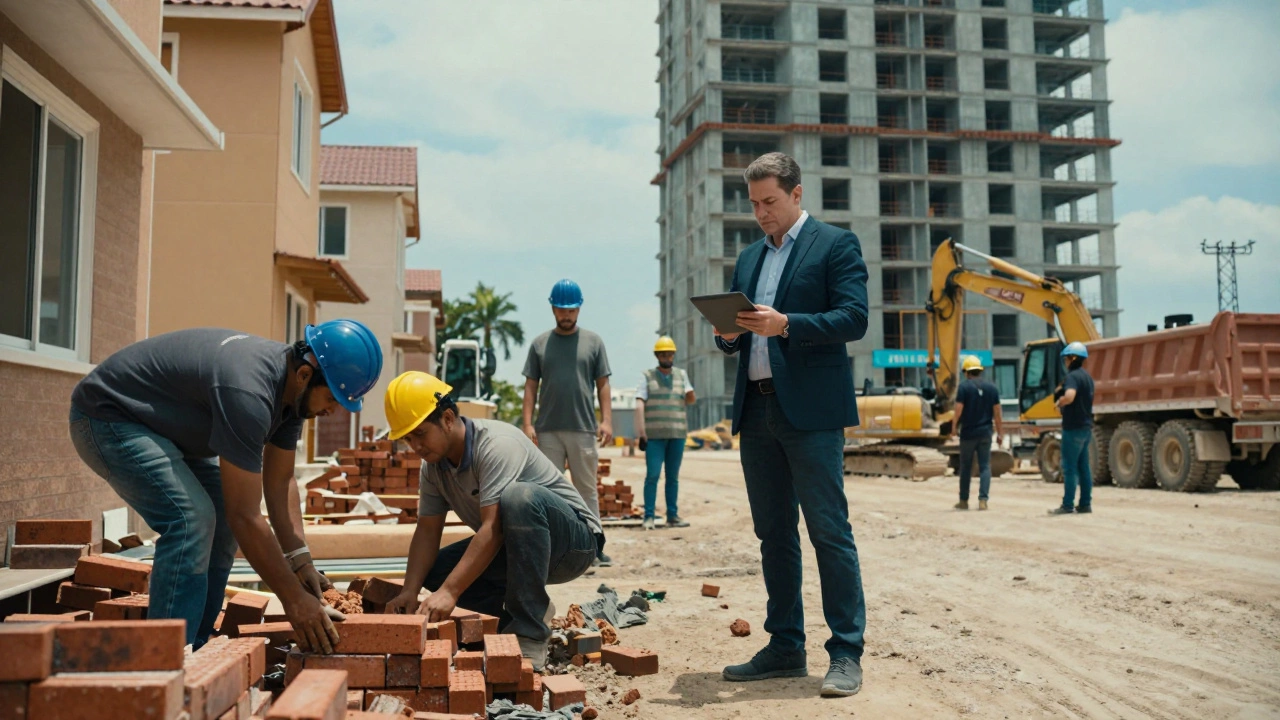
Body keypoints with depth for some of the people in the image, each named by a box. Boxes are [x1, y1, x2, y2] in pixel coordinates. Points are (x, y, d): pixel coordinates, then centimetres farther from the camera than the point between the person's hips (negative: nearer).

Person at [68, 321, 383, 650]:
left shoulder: (291, 387, -7)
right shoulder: (247, 391, -36)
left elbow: (280, 481, 1)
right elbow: (246, 515, -34)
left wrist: (300, 559, -9)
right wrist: (293, 598, -28)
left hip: (164, 426, 10)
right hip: (105, 417, -10)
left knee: (222, 515, 4)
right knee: (192, 520, -23)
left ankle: (194, 648, 12)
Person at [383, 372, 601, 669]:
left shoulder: (496, 444, -26)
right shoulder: (433, 466, -1)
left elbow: (492, 530, -33)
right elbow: (427, 531, -2)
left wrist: (449, 592, -37)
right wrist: (410, 591, -17)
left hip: (573, 539, -8)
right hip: (519, 549, 8)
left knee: (518, 496, -38)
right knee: (433, 570, -8)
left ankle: (529, 635, -31)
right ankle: (532, 610, 1)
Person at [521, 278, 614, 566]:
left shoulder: (593, 341, 8)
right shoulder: (540, 343, 9)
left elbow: (602, 384, 6)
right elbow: (531, 386, 7)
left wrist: (606, 420, -5)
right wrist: (528, 423, -3)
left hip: (583, 430, -1)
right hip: (547, 431, 1)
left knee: (587, 489, 4)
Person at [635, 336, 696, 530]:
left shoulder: (681, 374, 14)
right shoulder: (648, 376, 5)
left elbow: (691, 400, 13)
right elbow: (640, 403, -4)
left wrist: (690, 394, -12)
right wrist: (641, 429, -15)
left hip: (677, 434, 3)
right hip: (654, 434, -3)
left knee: (673, 476, 8)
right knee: (652, 475, -7)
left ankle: (672, 515, 13)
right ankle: (649, 516, -4)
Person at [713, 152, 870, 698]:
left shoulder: (836, 244, 1)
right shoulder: (749, 257, 20)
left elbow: (854, 319, -10)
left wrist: (785, 324, -20)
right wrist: (728, 334, -2)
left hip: (810, 410, -7)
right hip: (756, 408, 7)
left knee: (829, 530, -5)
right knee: (773, 533, 10)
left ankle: (846, 654, 2)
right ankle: (785, 648, 19)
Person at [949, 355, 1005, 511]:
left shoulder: (964, 387, -7)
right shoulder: (992, 388, 5)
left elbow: (958, 410, -13)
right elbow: (997, 413, 4)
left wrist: (953, 429, -5)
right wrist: (1000, 433, 9)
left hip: (968, 433, -2)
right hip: (985, 433, 2)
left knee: (966, 467, 8)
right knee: (985, 467, 3)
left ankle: (964, 501, 16)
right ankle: (983, 500, -7)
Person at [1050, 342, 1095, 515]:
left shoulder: (1072, 376, -15)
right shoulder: (1087, 376, 15)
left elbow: (1069, 396, -33)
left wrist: (1059, 403, -14)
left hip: (1073, 427, -9)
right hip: (1086, 426, 9)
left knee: (1069, 467, -6)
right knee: (1083, 466, 11)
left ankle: (1067, 505, -5)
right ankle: (1085, 504, 13)